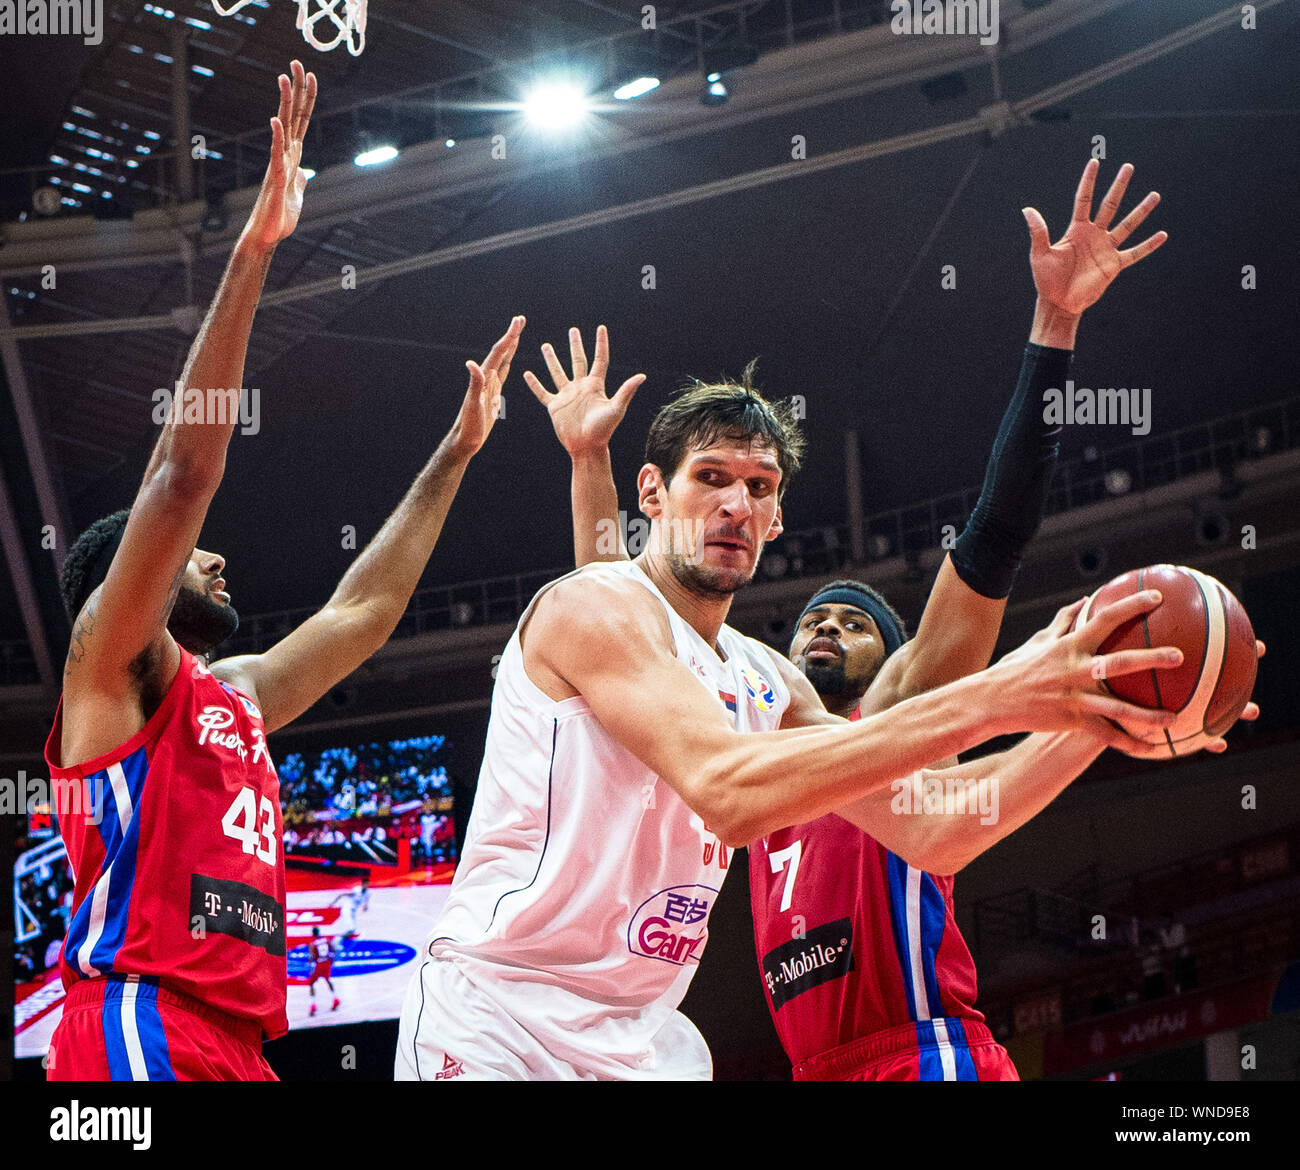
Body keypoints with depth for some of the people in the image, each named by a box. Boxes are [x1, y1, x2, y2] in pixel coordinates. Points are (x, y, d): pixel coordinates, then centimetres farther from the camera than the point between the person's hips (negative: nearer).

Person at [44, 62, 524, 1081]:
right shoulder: (110, 660, 6)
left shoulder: (238, 695, 29)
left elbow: (365, 610, 37)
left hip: (234, 1045, 9)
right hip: (139, 1033, -9)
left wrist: (456, 452, 40)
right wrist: (252, 254, -10)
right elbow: (185, 465, -5)